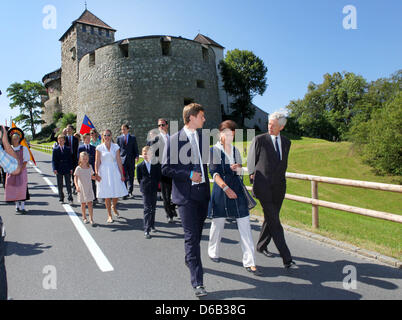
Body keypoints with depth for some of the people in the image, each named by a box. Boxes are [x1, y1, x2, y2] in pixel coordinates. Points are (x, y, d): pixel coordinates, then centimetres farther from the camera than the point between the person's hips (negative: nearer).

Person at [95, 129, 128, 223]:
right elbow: (97, 162, 0)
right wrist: (96, 174, -8)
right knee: (107, 195, 2)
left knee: (117, 192, 2)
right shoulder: (99, 148, 1)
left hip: (114, 171, 1)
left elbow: (119, 161, 3)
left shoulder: (115, 147, 4)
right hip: (104, 172, -1)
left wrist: (122, 174, 1)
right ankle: (109, 215, 15)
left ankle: (114, 207, 35)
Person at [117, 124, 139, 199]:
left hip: (131, 160, 1)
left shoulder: (133, 138, 9)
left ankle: (130, 191, 18)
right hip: (122, 160, 0)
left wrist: (137, 156, -7)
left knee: (131, 176, 6)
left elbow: (135, 148, 7)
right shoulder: (119, 138, 9)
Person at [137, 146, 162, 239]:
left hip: (154, 189, 2)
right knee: (147, 209, -7)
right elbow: (139, 178, 7)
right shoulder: (140, 166, 0)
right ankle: (147, 230, -6)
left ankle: (152, 225, 33)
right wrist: (143, 186, 4)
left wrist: (155, 184, 4)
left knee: (153, 208, 13)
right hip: (145, 190, -2)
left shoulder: (156, 164, 0)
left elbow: (159, 176, 7)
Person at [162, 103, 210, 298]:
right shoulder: (174, 140, -6)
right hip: (185, 194, -6)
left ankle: (190, 259, 45)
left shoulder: (203, 139, 12)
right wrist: (189, 175, -15)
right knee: (191, 236, -6)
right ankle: (197, 282, 0)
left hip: (202, 193, 6)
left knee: (197, 233, 18)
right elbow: (166, 168, -8)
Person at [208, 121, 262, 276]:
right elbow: (214, 172, -9)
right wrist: (225, 188, -20)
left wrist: (238, 168, -6)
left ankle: (249, 262, 5)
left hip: (237, 189, 4)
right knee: (218, 223, 7)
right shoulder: (214, 150, -1)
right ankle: (213, 252, 33)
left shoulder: (235, 150, 13)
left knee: (245, 225, -1)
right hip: (220, 189, -4)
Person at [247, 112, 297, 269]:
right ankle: (286, 258, -3)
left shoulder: (286, 142, 11)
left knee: (271, 219, 15)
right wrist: (253, 175, 1)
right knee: (274, 222, -8)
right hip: (263, 187, -5)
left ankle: (261, 246, 36)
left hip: (279, 187, 5)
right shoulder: (259, 140, -3)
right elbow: (251, 160, 4)